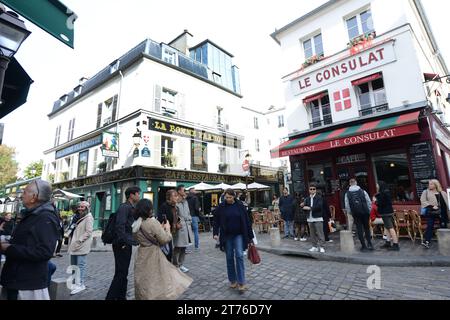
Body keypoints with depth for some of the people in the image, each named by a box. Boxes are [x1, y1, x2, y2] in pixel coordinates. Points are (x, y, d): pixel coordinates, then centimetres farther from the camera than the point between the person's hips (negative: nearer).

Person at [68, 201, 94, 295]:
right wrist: (72, 241, 13)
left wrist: (79, 241, -20)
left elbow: (88, 232, -17)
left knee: (81, 265, -6)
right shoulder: (79, 217, 18)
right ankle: (74, 282, 27)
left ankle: (80, 284, 0)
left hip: (82, 246, -9)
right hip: (74, 246, 9)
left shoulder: (88, 218, -10)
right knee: (73, 265, 15)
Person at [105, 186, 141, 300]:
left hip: (127, 244, 10)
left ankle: (121, 296, 28)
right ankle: (111, 297, 5)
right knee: (120, 273, -4)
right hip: (122, 245, -10)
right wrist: (123, 242, -23)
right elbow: (119, 226, -24)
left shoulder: (131, 208, 15)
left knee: (123, 273, 17)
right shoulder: (124, 207, -15)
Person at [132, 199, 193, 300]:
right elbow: (164, 239, -17)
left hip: (141, 255, 7)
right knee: (158, 281, 7)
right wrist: (167, 228, 1)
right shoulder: (152, 222, -20)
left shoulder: (135, 225, 1)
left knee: (144, 282, 18)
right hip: (153, 255, -6)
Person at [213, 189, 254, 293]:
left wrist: (250, 236, -1)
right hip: (226, 236, 1)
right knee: (229, 258, 9)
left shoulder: (240, 206, -5)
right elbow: (216, 221, 1)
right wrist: (215, 233, -13)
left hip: (239, 235, -1)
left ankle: (241, 282, -1)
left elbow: (246, 221, -2)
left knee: (239, 256, -9)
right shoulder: (221, 207, -4)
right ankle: (233, 280, 24)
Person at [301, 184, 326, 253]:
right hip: (310, 219, 5)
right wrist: (303, 206, -14)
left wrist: (310, 208, -18)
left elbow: (319, 206, -18)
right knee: (312, 234, 11)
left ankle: (321, 247, 5)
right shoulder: (307, 199, 11)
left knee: (320, 233, -4)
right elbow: (305, 207, 9)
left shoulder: (319, 198, -4)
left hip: (318, 218, -5)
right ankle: (315, 246, 20)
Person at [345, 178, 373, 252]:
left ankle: (364, 246, 11)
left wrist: (350, 213, 10)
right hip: (365, 212, 1)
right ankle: (369, 244, 11)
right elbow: (369, 202, -1)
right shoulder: (363, 191, -1)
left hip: (355, 214, 0)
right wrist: (369, 211, 8)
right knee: (367, 228, 15)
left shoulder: (347, 194, -2)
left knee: (359, 230, 7)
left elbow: (347, 206, -3)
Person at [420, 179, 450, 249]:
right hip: (431, 212, -3)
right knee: (430, 226, -8)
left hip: (442, 212, 3)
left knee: (444, 226, 7)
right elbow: (423, 201, -5)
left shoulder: (443, 193, 14)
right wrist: (432, 206, -16)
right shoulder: (426, 192, 4)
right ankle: (427, 241, -10)